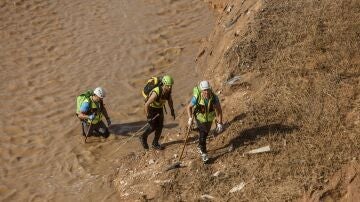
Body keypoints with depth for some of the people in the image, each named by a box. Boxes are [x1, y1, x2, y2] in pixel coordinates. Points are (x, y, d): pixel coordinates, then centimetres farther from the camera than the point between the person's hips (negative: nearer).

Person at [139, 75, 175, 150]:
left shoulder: (168, 91, -17)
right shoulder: (156, 93, -39)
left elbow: (170, 101, 3)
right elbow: (146, 104, -31)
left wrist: (172, 112, 7)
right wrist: (147, 116, -22)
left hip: (159, 108, 6)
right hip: (151, 108, -6)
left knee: (160, 126, 3)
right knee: (153, 127, -3)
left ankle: (155, 143, 18)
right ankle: (143, 137, 25)